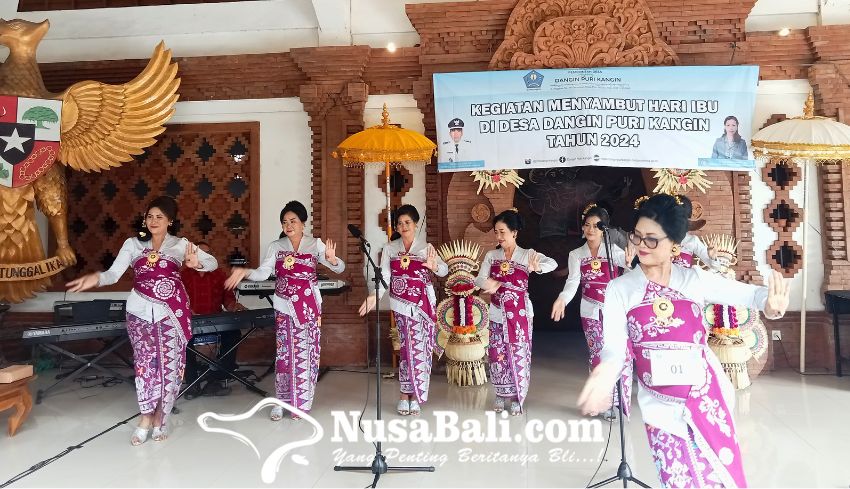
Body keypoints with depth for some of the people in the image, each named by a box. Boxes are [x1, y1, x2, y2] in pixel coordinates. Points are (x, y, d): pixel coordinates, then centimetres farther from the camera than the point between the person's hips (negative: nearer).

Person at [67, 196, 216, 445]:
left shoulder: (181, 244, 3)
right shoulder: (133, 244, 5)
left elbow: (213, 262, -2)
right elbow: (114, 273, -5)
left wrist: (196, 263, -25)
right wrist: (96, 278, -28)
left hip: (172, 312, 0)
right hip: (141, 312, 1)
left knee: (170, 364, 1)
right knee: (145, 363, -1)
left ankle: (160, 417, 17)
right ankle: (146, 418, 13)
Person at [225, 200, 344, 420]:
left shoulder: (315, 244, 0)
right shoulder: (276, 246, 4)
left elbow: (340, 268, -7)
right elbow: (262, 273, -5)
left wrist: (332, 258, -29)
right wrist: (245, 272, -25)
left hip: (309, 306, -1)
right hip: (284, 305, 1)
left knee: (306, 353, 2)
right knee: (283, 352, 3)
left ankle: (301, 402, 14)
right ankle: (281, 401, 16)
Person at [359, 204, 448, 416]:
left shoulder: (426, 247, 4)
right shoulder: (389, 248, 7)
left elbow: (444, 270, -6)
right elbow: (384, 275, -3)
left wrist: (434, 266, -29)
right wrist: (374, 296, -19)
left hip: (423, 303, -1)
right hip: (401, 302, 1)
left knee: (419, 347, -2)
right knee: (407, 346, 2)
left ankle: (415, 396, 8)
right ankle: (406, 396, 12)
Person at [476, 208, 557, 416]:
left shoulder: (527, 255, -3)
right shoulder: (491, 255, 5)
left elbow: (553, 263, -17)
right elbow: (479, 280, -2)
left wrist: (536, 268, -38)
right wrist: (492, 284, -24)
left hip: (520, 313, -2)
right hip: (497, 313, 3)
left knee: (519, 354, 0)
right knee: (497, 354, 6)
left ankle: (516, 398, 13)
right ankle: (501, 394, 22)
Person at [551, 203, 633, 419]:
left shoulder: (613, 250, -2)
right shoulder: (576, 255, 3)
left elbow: (625, 260, -23)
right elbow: (573, 281, -10)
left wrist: (631, 261, -49)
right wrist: (562, 299, -31)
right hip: (591, 311, 2)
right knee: (598, 356, 6)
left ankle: (621, 402, 6)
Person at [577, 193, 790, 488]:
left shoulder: (694, 280, -2)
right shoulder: (619, 290, -4)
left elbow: (746, 292, -12)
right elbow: (614, 344, -12)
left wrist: (769, 304, -36)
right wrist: (606, 371, -35)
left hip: (706, 396, 1)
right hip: (662, 406, -1)